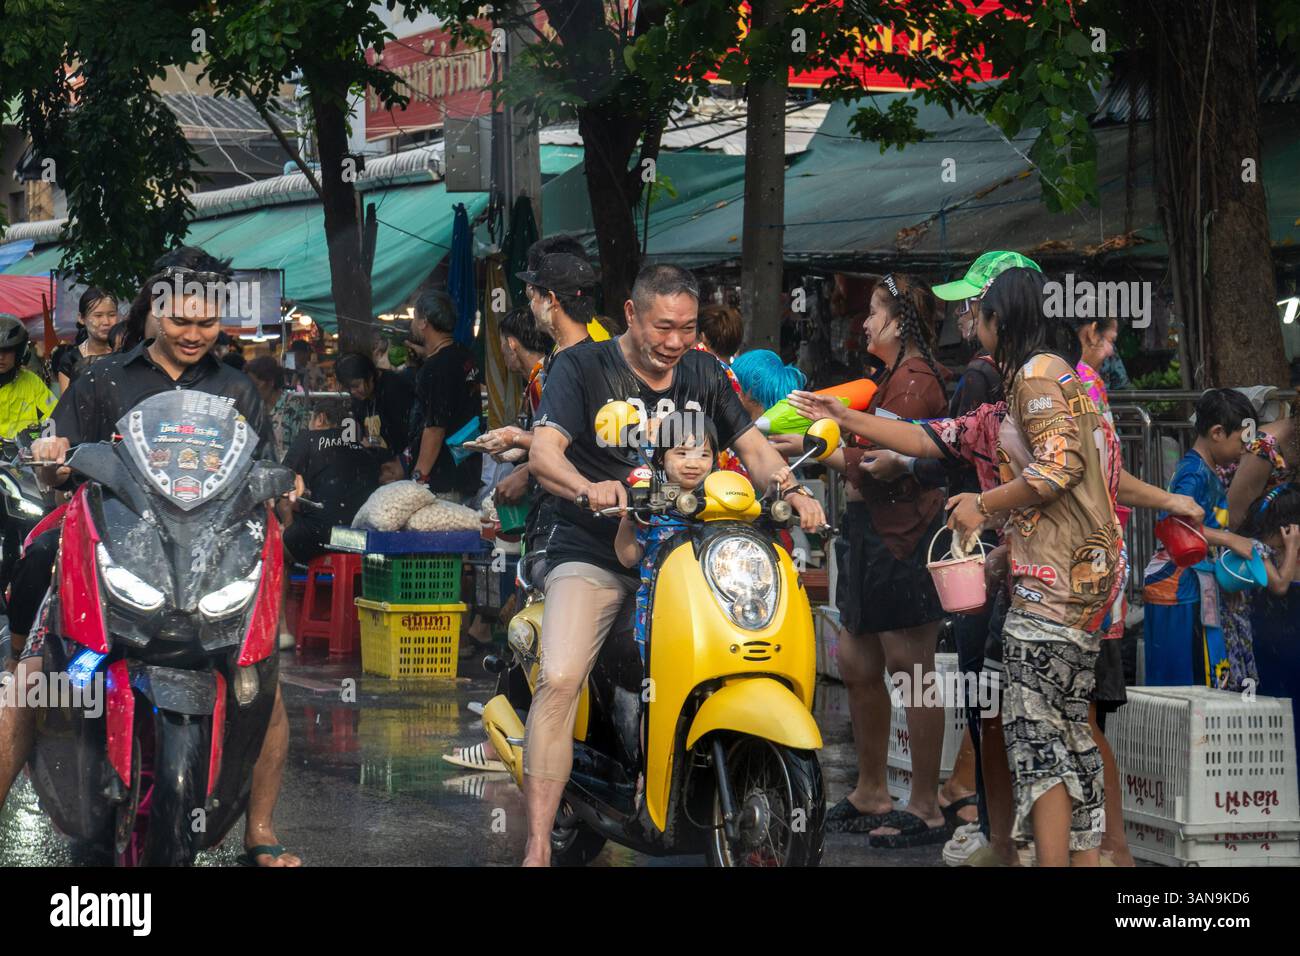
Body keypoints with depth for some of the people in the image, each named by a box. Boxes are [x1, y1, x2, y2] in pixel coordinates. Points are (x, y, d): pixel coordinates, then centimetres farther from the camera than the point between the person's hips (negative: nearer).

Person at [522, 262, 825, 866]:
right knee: (559, 681, -26)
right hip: (592, 555, -5)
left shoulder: (703, 374, 14)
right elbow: (543, 452, -13)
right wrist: (587, 488, -35)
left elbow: (751, 445, 12)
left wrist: (790, 490, -10)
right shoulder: (583, 367, -1)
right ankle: (537, 847, -26)